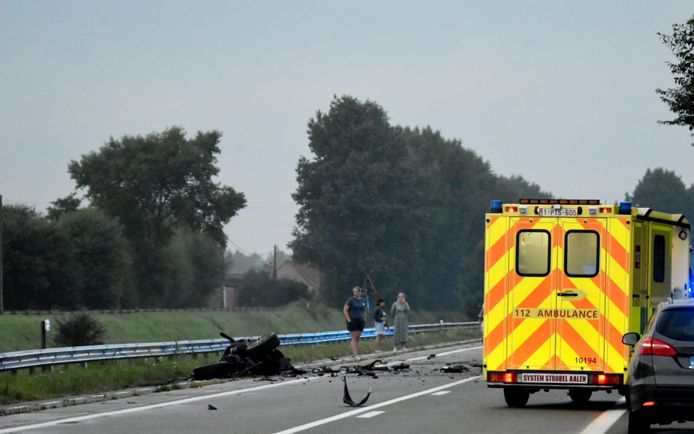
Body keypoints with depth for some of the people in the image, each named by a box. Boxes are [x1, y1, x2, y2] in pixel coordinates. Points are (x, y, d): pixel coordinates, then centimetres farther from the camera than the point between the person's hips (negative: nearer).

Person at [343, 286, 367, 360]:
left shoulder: (363, 301, 10)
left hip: (360, 321, 5)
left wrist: (363, 318, 10)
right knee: (354, 338, -9)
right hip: (353, 321, -5)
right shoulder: (350, 300, -6)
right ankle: (355, 355, -13)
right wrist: (348, 319, -14)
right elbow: (345, 310, -7)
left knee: (357, 338, 7)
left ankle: (355, 354, 14)